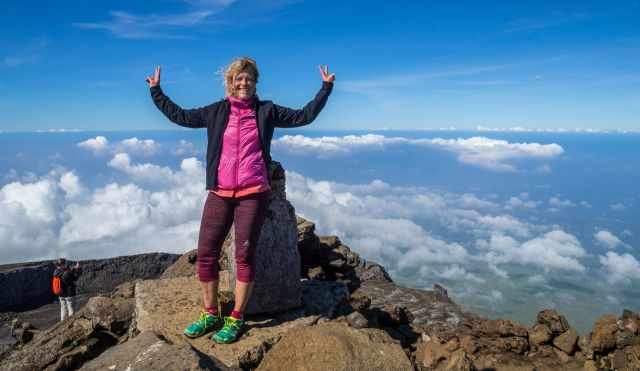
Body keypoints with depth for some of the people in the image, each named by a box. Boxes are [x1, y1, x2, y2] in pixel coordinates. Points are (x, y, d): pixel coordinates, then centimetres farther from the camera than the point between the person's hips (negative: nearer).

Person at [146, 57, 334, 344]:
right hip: (219, 193, 3)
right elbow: (180, 116, 16)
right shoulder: (216, 112, 9)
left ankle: (236, 319, 15)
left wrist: (325, 88, 1)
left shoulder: (265, 111, 5)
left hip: (253, 193, -2)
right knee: (206, 253, 3)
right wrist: (156, 91, 17)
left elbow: (304, 116, 4)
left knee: (244, 254, 2)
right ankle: (210, 314, 21)